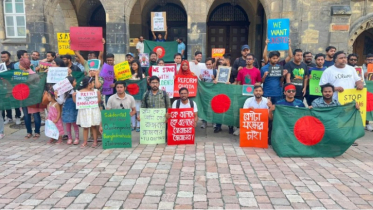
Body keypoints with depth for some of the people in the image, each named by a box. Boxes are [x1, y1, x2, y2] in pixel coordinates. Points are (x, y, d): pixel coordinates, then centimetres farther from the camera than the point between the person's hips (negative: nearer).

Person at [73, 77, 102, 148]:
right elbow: (77, 102, 0)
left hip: (94, 111, 1)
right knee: (85, 127, 5)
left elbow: (98, 101, 5)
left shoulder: (95, 91, 2)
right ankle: (85, 142, 16)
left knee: (94, 126, 6)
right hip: (84, 111, -1)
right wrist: (74, 96, -12)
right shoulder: (80, 92, -4)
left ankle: (95, 141, 15)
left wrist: (99, 94, -8)